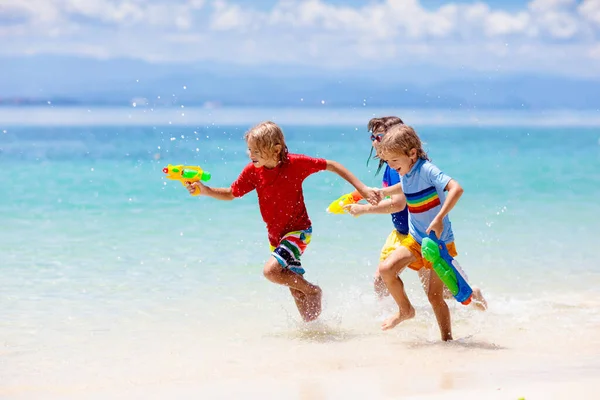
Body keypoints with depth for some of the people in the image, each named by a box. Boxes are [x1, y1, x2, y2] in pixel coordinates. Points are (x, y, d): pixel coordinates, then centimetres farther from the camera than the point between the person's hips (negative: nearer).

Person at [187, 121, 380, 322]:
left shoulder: (295, 163, -19)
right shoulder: (253, 171, -8)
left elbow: (332, 166, -10)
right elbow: (231, 194, 4)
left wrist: (362, 188, -11)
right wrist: (206, 190, -14)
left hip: (298, 230, -6)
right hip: (276, 237, 6)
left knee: (271, 270, -26)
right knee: (296, 292, 12)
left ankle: (313, 290, -4)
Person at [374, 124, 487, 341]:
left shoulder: (427, 170, -23)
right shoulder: (405, 172, 1)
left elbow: (456, 188, -37)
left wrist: (439, 218, -42)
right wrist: (385, 191, 19)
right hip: (415, 238, 7)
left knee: (435, 295, -2)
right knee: (386, 269, -15)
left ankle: (447, 339, 15)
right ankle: (405, 310, 7)